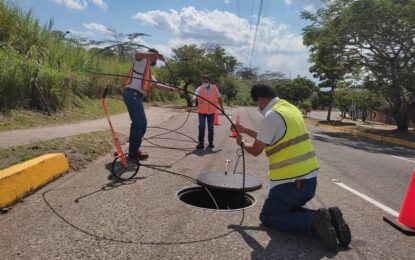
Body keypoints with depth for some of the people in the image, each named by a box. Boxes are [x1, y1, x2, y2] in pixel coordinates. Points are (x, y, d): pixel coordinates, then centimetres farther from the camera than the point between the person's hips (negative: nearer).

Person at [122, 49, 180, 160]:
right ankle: (134, 151, -2)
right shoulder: (142, 61, 2)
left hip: (135, 96, 10)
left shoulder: (148, 71, 29)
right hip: (132, 94, -10)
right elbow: (138, 54, -23)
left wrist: (172, 89, 22)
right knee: (140, 123, -9)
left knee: (138, 122, 14)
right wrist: (156, 54, -24)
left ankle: (133, 149, 22)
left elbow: (157, 85, 29)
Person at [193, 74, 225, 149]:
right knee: (201, 127, -2)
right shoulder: (199, 89, -9)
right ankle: (201, 143, 6)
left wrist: (221, 107, 12)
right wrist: (193, 100, -47)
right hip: (202, 111, -2)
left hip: (211, 110, 2)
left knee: (210, 127, 11)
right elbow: (195, 97, -24)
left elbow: (219, 97, 8)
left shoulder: (214, 88, -3)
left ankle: (211, 142, 24)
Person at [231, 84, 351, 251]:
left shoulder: (271, 116, -17)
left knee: (267, 216, 9)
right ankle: (327, 217, 3)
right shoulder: (290, 108, 11)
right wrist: (244, 130, 28)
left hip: (290, 182, -9)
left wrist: (242, 143, 14)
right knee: (288, 210, 27)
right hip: (310, 179, 9)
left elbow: (255, 150, -7)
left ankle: (313, 222, -12)